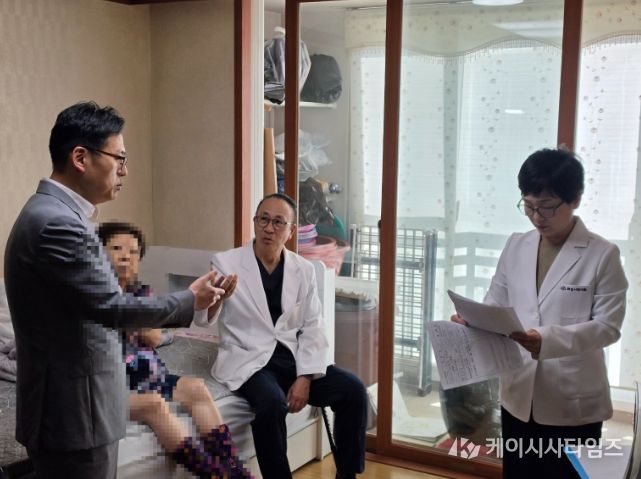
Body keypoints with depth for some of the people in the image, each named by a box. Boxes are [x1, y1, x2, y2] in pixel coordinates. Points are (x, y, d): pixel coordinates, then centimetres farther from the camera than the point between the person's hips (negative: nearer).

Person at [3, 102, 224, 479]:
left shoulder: (56, 213, 11)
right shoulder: (57, 223, -22)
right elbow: (112, 306, -21)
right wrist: (190, 301, -9)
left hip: (73, 404, 10)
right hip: (73, 412, -10)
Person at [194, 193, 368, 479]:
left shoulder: (304, 270, 6)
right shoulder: (225, 263, -4)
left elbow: (313, 328, 4)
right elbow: (201, 319, -11)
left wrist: (305, 377, -10)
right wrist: (215, 299, -35)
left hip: (293, 358, 4)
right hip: (248, 360, -4)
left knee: (353, 390, -15)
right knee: (272, 403, -34)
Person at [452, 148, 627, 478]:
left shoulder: (603, 254, -8)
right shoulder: (515, 246, 6)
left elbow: (608, 325, -13)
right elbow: (496, 304, 10)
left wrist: (548, 340, -27)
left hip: (573, 403, -4)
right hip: (519, 395, 4)